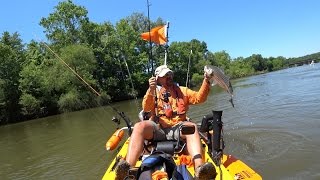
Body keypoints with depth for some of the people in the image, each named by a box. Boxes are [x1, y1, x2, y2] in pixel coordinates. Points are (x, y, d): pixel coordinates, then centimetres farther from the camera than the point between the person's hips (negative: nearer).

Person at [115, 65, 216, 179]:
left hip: (177, 129, 0)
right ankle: (128, 168, -41)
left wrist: (206, 81, -11)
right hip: (157, 130, 0)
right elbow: (146, 108, -3)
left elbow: (199, 98, 4)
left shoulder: (182, 91, 18)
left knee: (192, 126, -31)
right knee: (139, 126, -28)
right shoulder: (153, 92, 14)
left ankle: (199, 167, -50)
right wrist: (151, 90, -18)